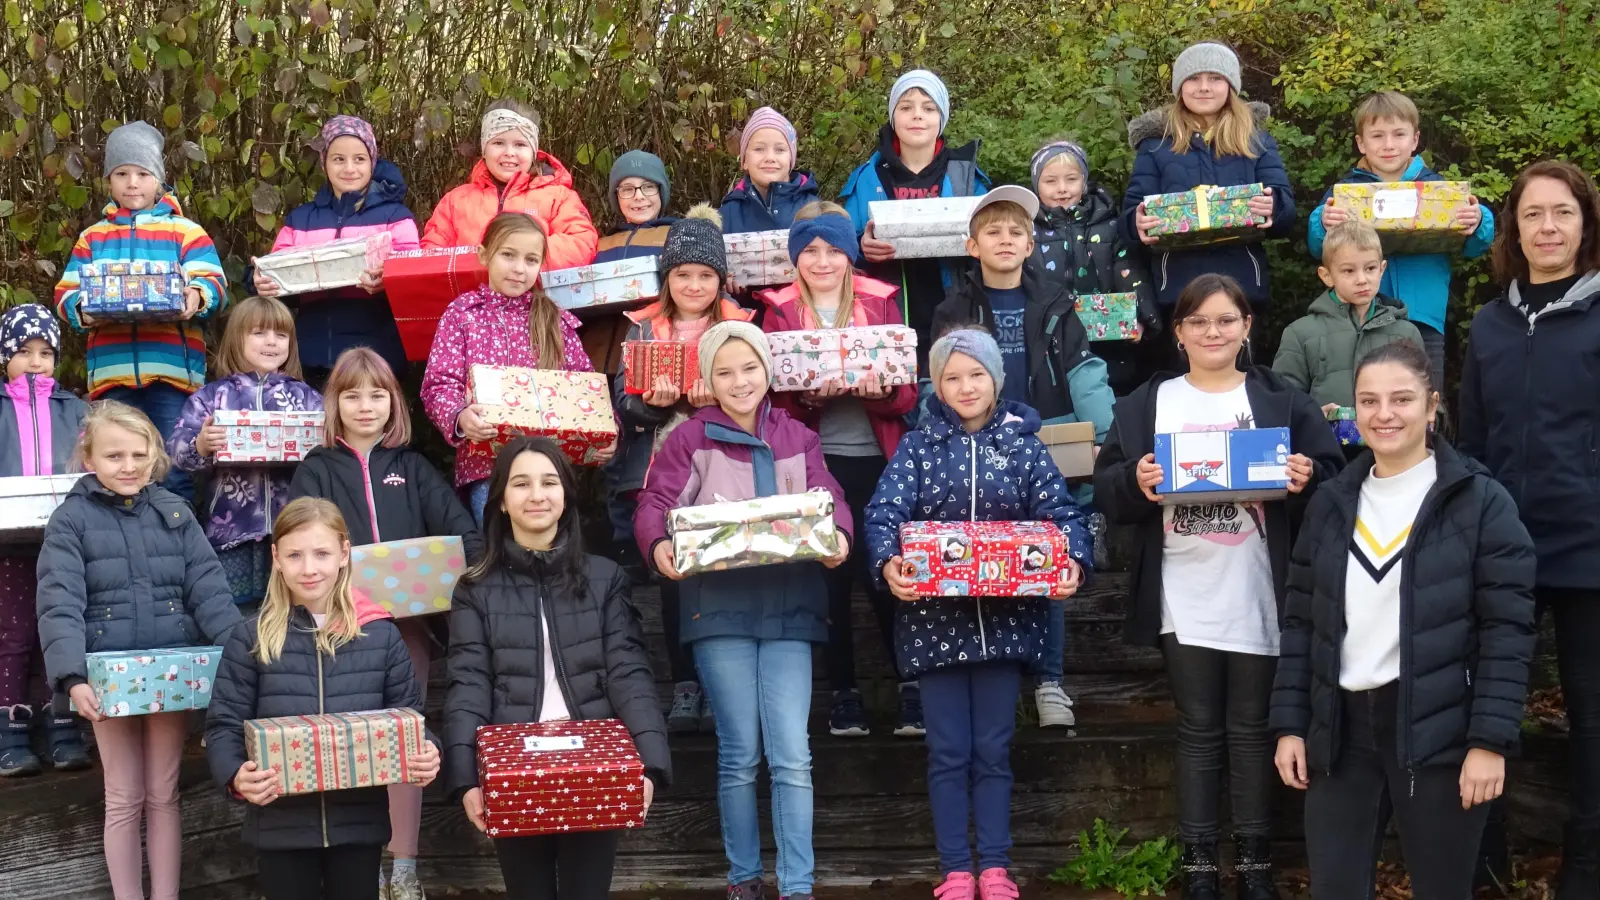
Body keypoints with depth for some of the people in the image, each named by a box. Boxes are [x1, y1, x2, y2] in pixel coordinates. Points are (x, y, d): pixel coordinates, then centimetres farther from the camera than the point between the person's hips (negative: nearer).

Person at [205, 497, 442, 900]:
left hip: (359, 820, 1)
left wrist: (426, 753, -15)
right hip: (281, 823, -1)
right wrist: (236, 774, -22)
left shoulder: (381, 635, 2)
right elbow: (223, 723, -2)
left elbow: (409, 715, 6)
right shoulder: (252, 638, -1)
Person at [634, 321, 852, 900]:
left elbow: (829, 500, 1)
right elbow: (654, 504, -5)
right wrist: (659, 545, -27)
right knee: (739, 753, 4)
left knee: (792, 755, -4)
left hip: (788, 608, 2)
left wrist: (838, 536, -21)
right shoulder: (690, 438, 4)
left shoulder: (798, 439, 13)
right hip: (719, 609, -2)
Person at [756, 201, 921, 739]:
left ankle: (914, 689, 6)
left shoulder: (880, 302, 8)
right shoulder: (780, 312, 7)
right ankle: (844, 694, 13)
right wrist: (807, 397, -21)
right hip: (813, 460, 0)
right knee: (830, 578, 3)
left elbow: (908, 394, 2)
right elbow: (773, 400, 0)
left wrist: (881, 390, -19)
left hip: (876, 459, 0)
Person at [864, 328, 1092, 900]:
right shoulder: (917, 446, 3)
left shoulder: (1023, 443, 5)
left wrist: (1072, 560, -21)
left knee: (994, 749, 7)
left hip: (1005, 618, 0)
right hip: (936, 618, 0)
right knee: (948, 751, 4)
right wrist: (888, 563, -27)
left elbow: (1061, 512, -1)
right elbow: (885, 513, -8)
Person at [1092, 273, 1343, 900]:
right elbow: (1106, 491, 3)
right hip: (1183, 599, 1)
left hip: (1257, 595, 0)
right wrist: (1136, 482, -18)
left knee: (1253, 729, 7)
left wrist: (1307, 479, -19)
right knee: (1198, 730, 7)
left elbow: (1333, 482, 2)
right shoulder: (1146, 404, 8)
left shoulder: (1284, 401, 5)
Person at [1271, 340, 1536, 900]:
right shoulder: (1331, 502, 10)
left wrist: (1491, 741, -14)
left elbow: (1508, 631, -8)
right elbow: (1301, 623, 12)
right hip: (1341, 728, 4)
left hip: (1439, 733, -4)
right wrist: (1290, 724, 6)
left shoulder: (1480, 502, -4)